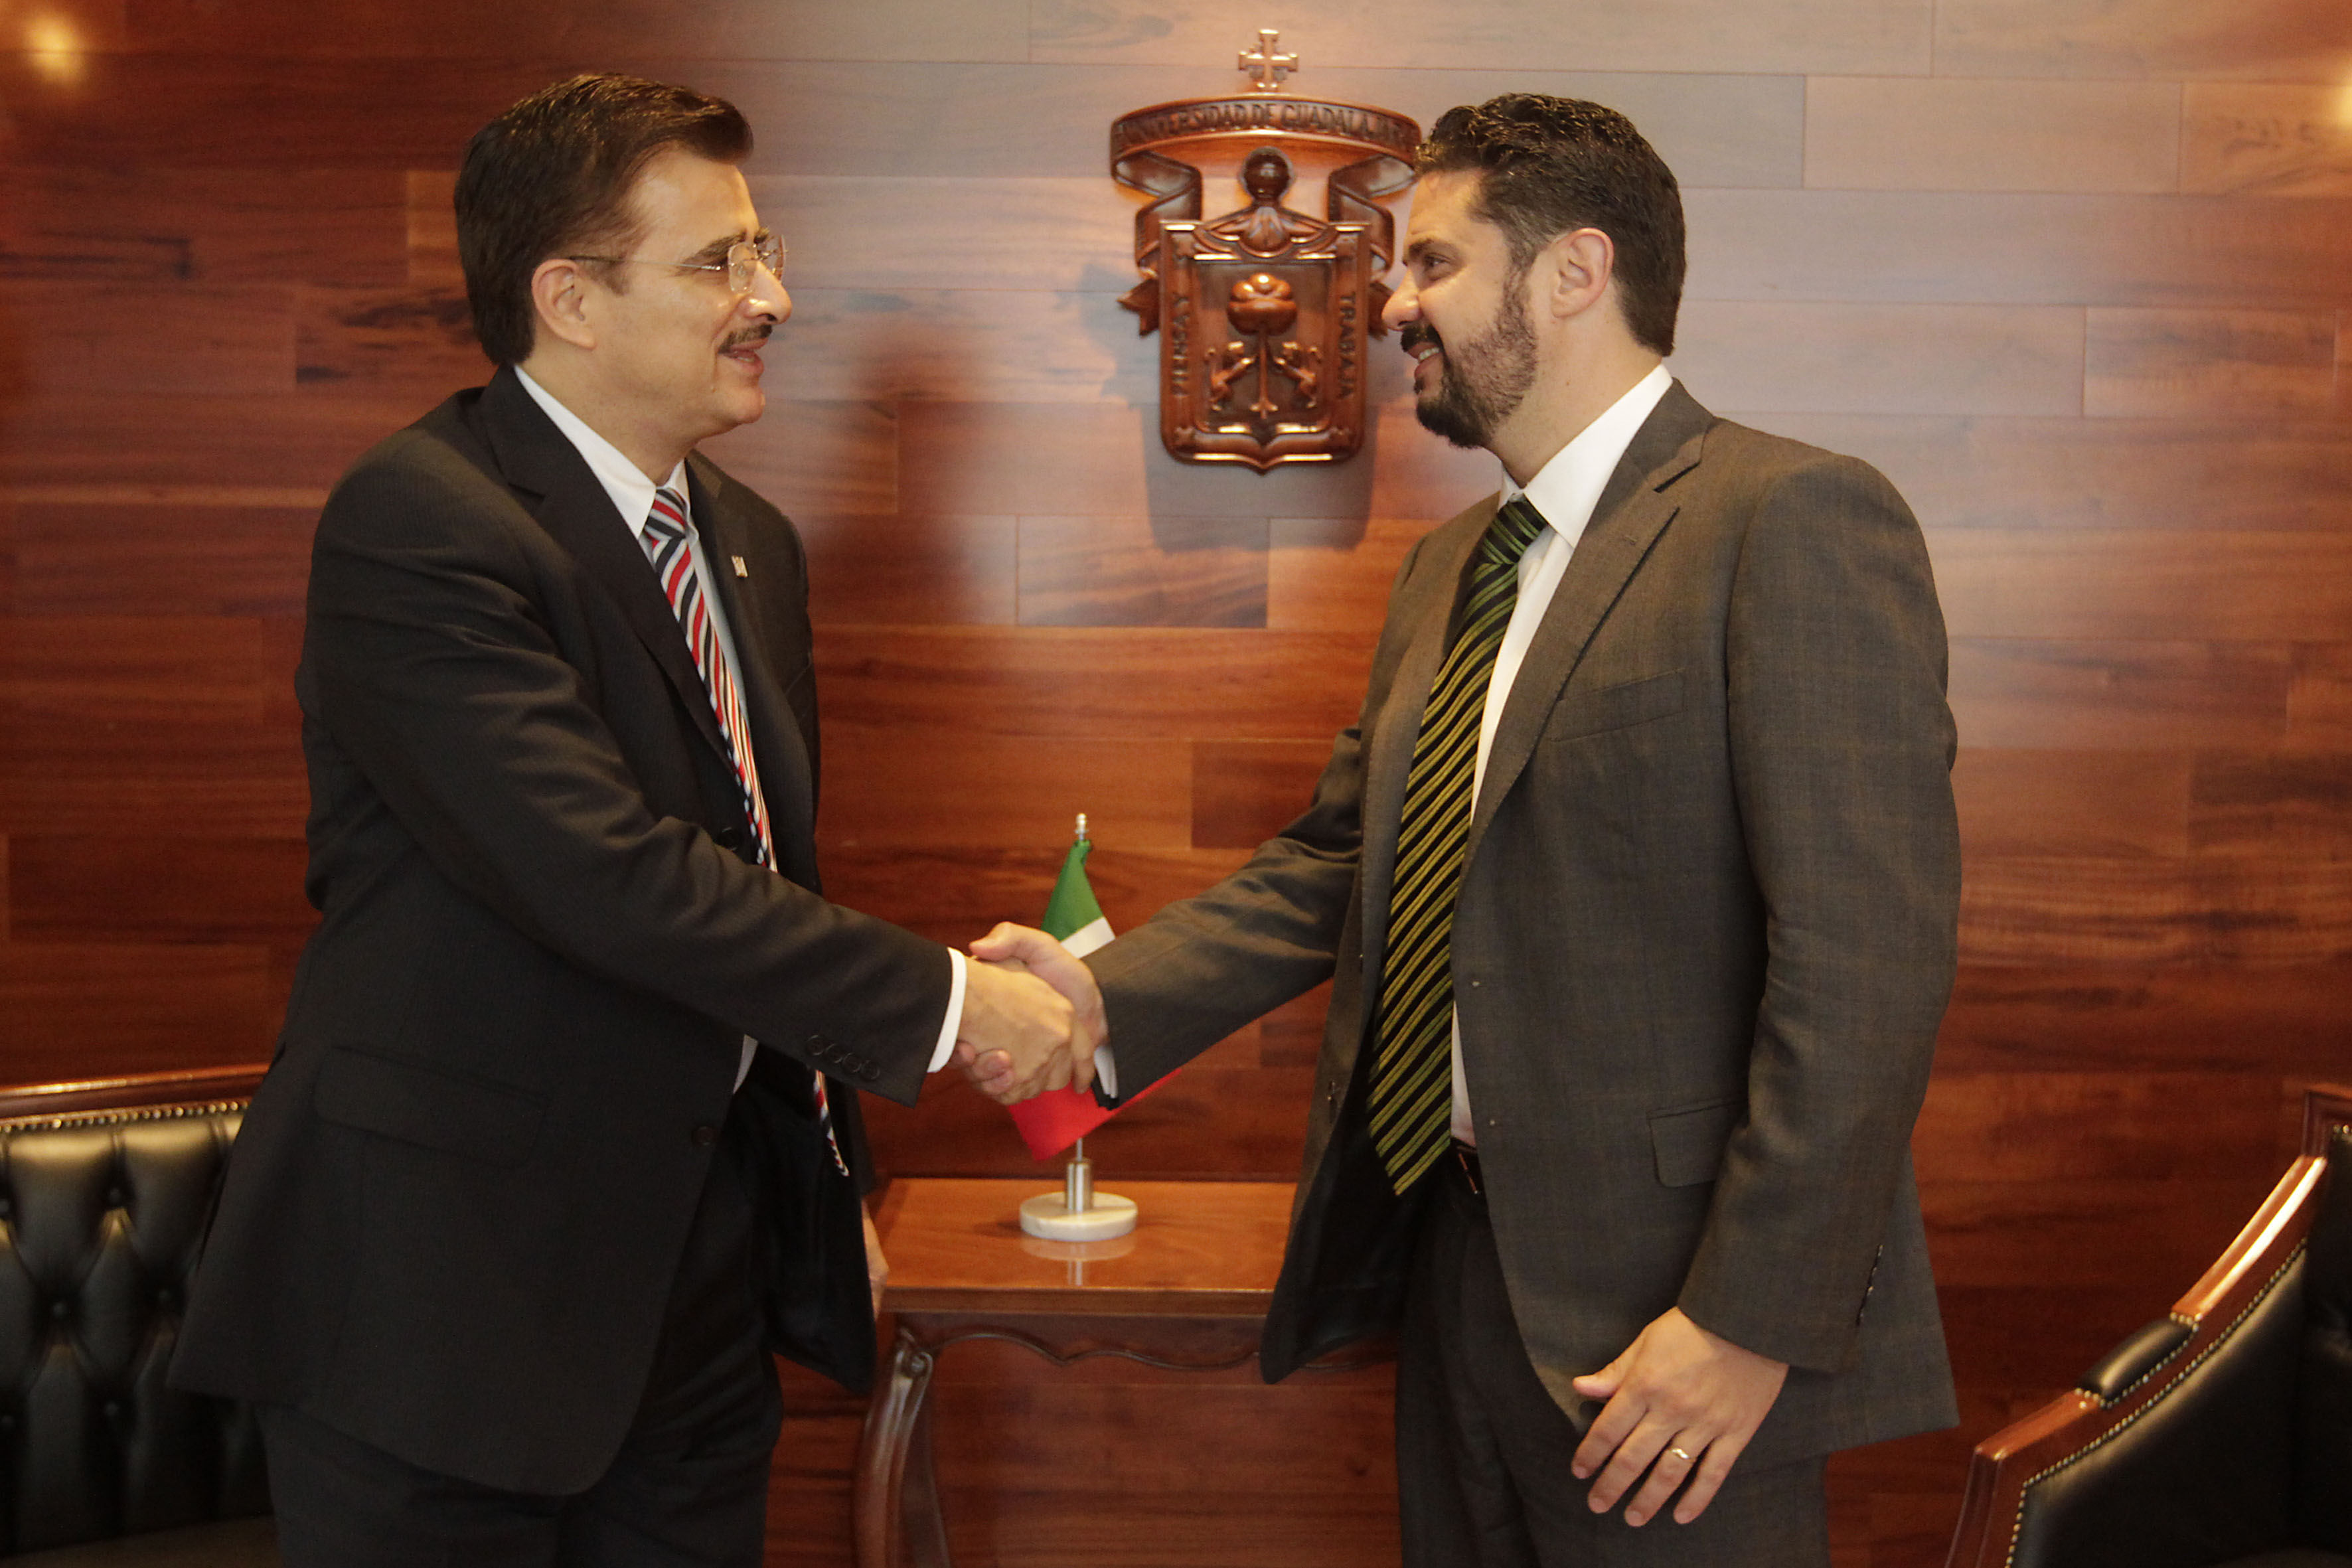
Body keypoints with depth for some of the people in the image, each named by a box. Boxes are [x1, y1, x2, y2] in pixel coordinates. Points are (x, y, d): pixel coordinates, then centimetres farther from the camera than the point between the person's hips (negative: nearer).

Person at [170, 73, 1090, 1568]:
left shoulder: (752, 542, 11)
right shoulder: (418, 524, -17)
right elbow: (611, 876, -27)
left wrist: (839, 1189, 19)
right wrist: (940, 1001, -20)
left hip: (707, 1267, 7)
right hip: (444, 1286, -7)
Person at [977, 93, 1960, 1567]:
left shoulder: (1797, 522, -14)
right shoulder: (1449, 572, 14)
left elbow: (1867, 959, -20)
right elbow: (1334, 861, 13)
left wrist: (1752, 1320, -21)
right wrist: (1108, 1000, -2)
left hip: (1658, 1309, -7)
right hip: (1452, 1257, 8)